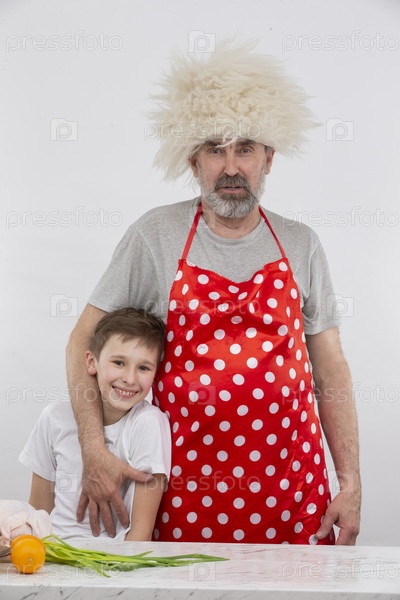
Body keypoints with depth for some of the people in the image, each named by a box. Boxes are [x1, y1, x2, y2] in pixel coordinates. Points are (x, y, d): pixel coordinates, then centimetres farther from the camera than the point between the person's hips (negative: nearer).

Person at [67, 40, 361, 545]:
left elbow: (330, 370, 8)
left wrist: (350, 483, 3)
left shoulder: (300, 244, 6)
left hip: (292, 488, 2)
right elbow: (84, 339, 1)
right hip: (188, 489, -1)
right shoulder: (155, 235, 0)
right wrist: (93, 450, -10)